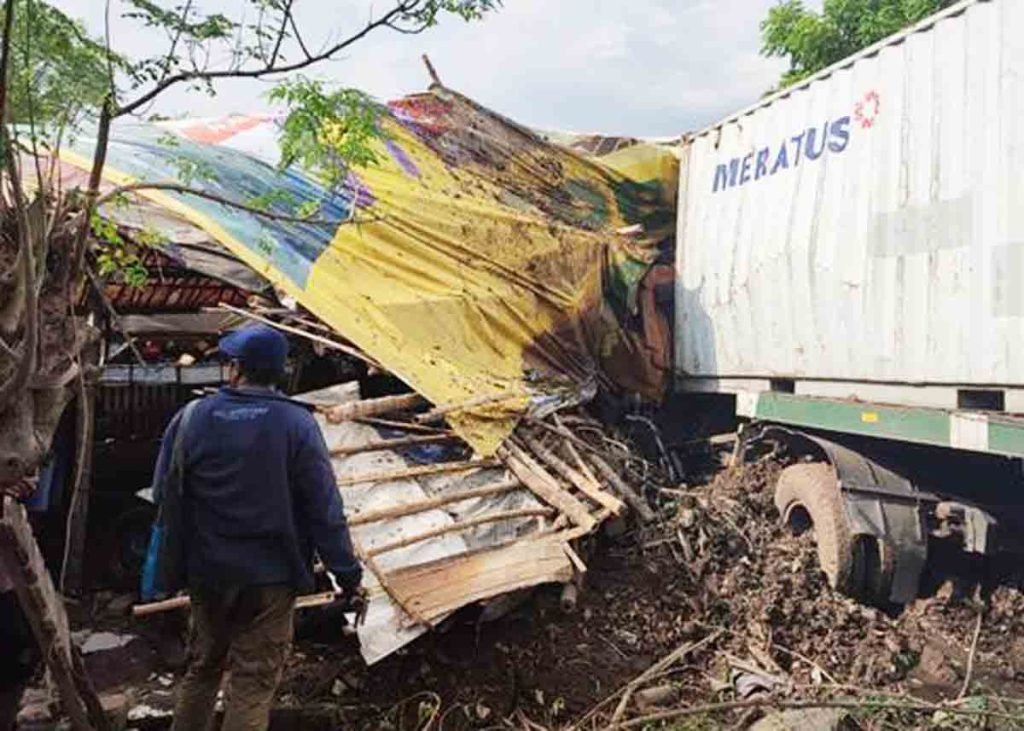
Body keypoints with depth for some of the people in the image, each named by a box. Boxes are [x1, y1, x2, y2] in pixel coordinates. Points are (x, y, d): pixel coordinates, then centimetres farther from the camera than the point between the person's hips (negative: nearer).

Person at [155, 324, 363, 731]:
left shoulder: (191, 419, -6)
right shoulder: (296, 424, -14)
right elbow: (324, 510, -14)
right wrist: (347, 574, -5)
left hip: (207, 573, 3)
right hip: (270, 576, -3)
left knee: (203, 667, 23)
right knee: (254, 680, 8)